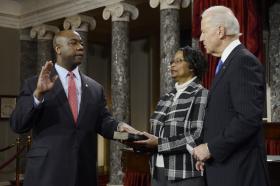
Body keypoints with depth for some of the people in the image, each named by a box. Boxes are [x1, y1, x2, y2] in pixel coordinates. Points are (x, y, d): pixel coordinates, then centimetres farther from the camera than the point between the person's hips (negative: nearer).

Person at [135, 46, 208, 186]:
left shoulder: (201, 95, -7)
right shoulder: (166, 98, 13)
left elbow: (197, 137, -16)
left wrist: (160, 143, -16)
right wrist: (140, 139, -2)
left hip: (186, 175, -6)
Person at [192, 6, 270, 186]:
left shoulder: (244, 61, -14)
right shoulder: (227, 63, 16)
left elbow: (249, 117, -23)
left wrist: (211, 148, -16)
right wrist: (208, 151, 8)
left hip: (239, 171, -9)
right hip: (222, 166, 9)